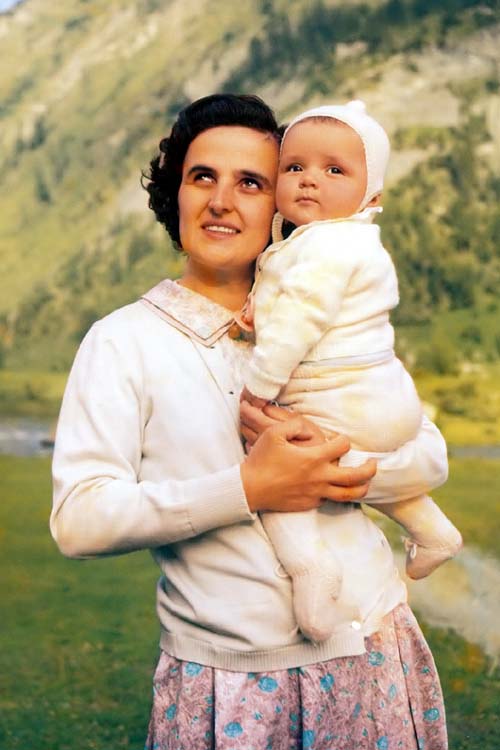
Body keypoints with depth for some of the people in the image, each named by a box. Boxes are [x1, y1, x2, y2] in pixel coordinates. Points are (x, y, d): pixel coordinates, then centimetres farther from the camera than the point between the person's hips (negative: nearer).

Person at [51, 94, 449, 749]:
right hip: (224, 680, -3)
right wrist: (246, 487, -22)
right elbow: (78, 520, -15)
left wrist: (336, 469, -17)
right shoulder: (124, 340, -5)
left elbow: (431, 455, 2)